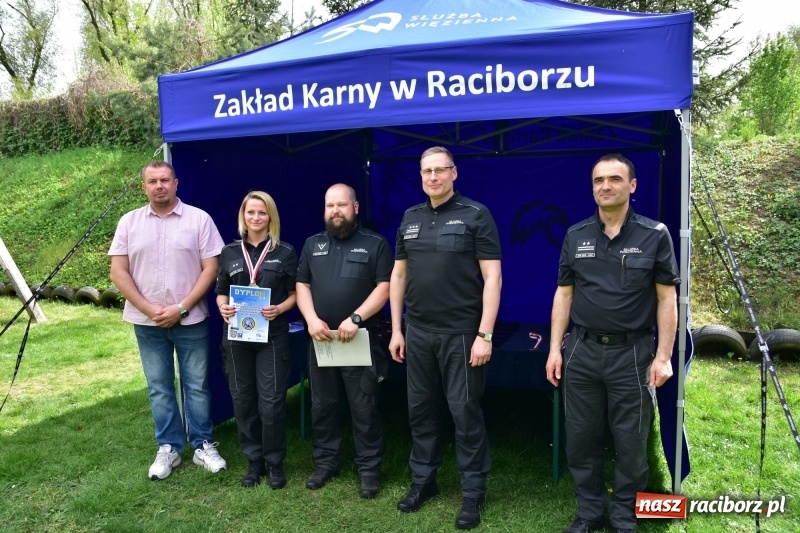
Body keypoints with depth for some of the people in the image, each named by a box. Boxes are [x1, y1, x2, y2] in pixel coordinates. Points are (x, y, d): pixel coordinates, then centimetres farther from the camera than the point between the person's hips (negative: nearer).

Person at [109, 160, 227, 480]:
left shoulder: (199, 219, -4)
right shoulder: (129, 222, 3)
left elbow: (211, 268, -6)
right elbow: (118, 273, 1)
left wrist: (181, 308, -12)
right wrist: (149, 309, -9)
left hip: (191, 320, -2)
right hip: (147, 322, 2)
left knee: (197, 386, 7)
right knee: (159, 388, 11)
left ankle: (203, 446, 20)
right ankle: (168, 448, 24)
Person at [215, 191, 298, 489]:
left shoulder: (285, 252, 2)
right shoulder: (230, 252, 8)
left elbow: (295, 294, 4)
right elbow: (220, 292, 13)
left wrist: (279, 309, -15)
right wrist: (223, 308, -9)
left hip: (272, 336, -3)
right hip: (237, 336, 3)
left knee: (271, 400, -2)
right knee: (243, 399, 8)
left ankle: (274, 462, 15)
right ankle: (253, 460, 23)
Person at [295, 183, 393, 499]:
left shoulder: (375, 244, 0)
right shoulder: (313, 245, 12)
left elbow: (384, 287, -7)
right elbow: (302, 286, 10)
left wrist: (355, 319, -18)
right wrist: (312, 320, -8)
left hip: (361, 339, -4)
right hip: (320, 339, 4)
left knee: (364, 408, 3)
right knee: (322, 405, 13)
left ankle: (369, 469, 16)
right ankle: (325, 463, 28)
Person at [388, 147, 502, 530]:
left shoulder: (476, 215, -5)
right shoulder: (410, 219, 10)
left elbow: (492, 277, -10)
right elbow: (398, 275, 14)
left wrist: (485, 335, -15)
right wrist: (396, 330, 9)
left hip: (461, 333, -5)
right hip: (418, 333, 5)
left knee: (465, 413, 3)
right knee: (420, 410, 14)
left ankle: (472, 493, 19)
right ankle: (423, 481, 31)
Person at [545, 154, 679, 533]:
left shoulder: (655, 235, -3)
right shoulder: (575, 236, 5)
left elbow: (666, 298, -3)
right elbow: (564, 294, 8)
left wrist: (663, 356, -8)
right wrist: (555, 348, 3)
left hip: (632, 352, -2)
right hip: (582, 351, 3)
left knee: (630, 443, 9)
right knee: (580, 439, 10)